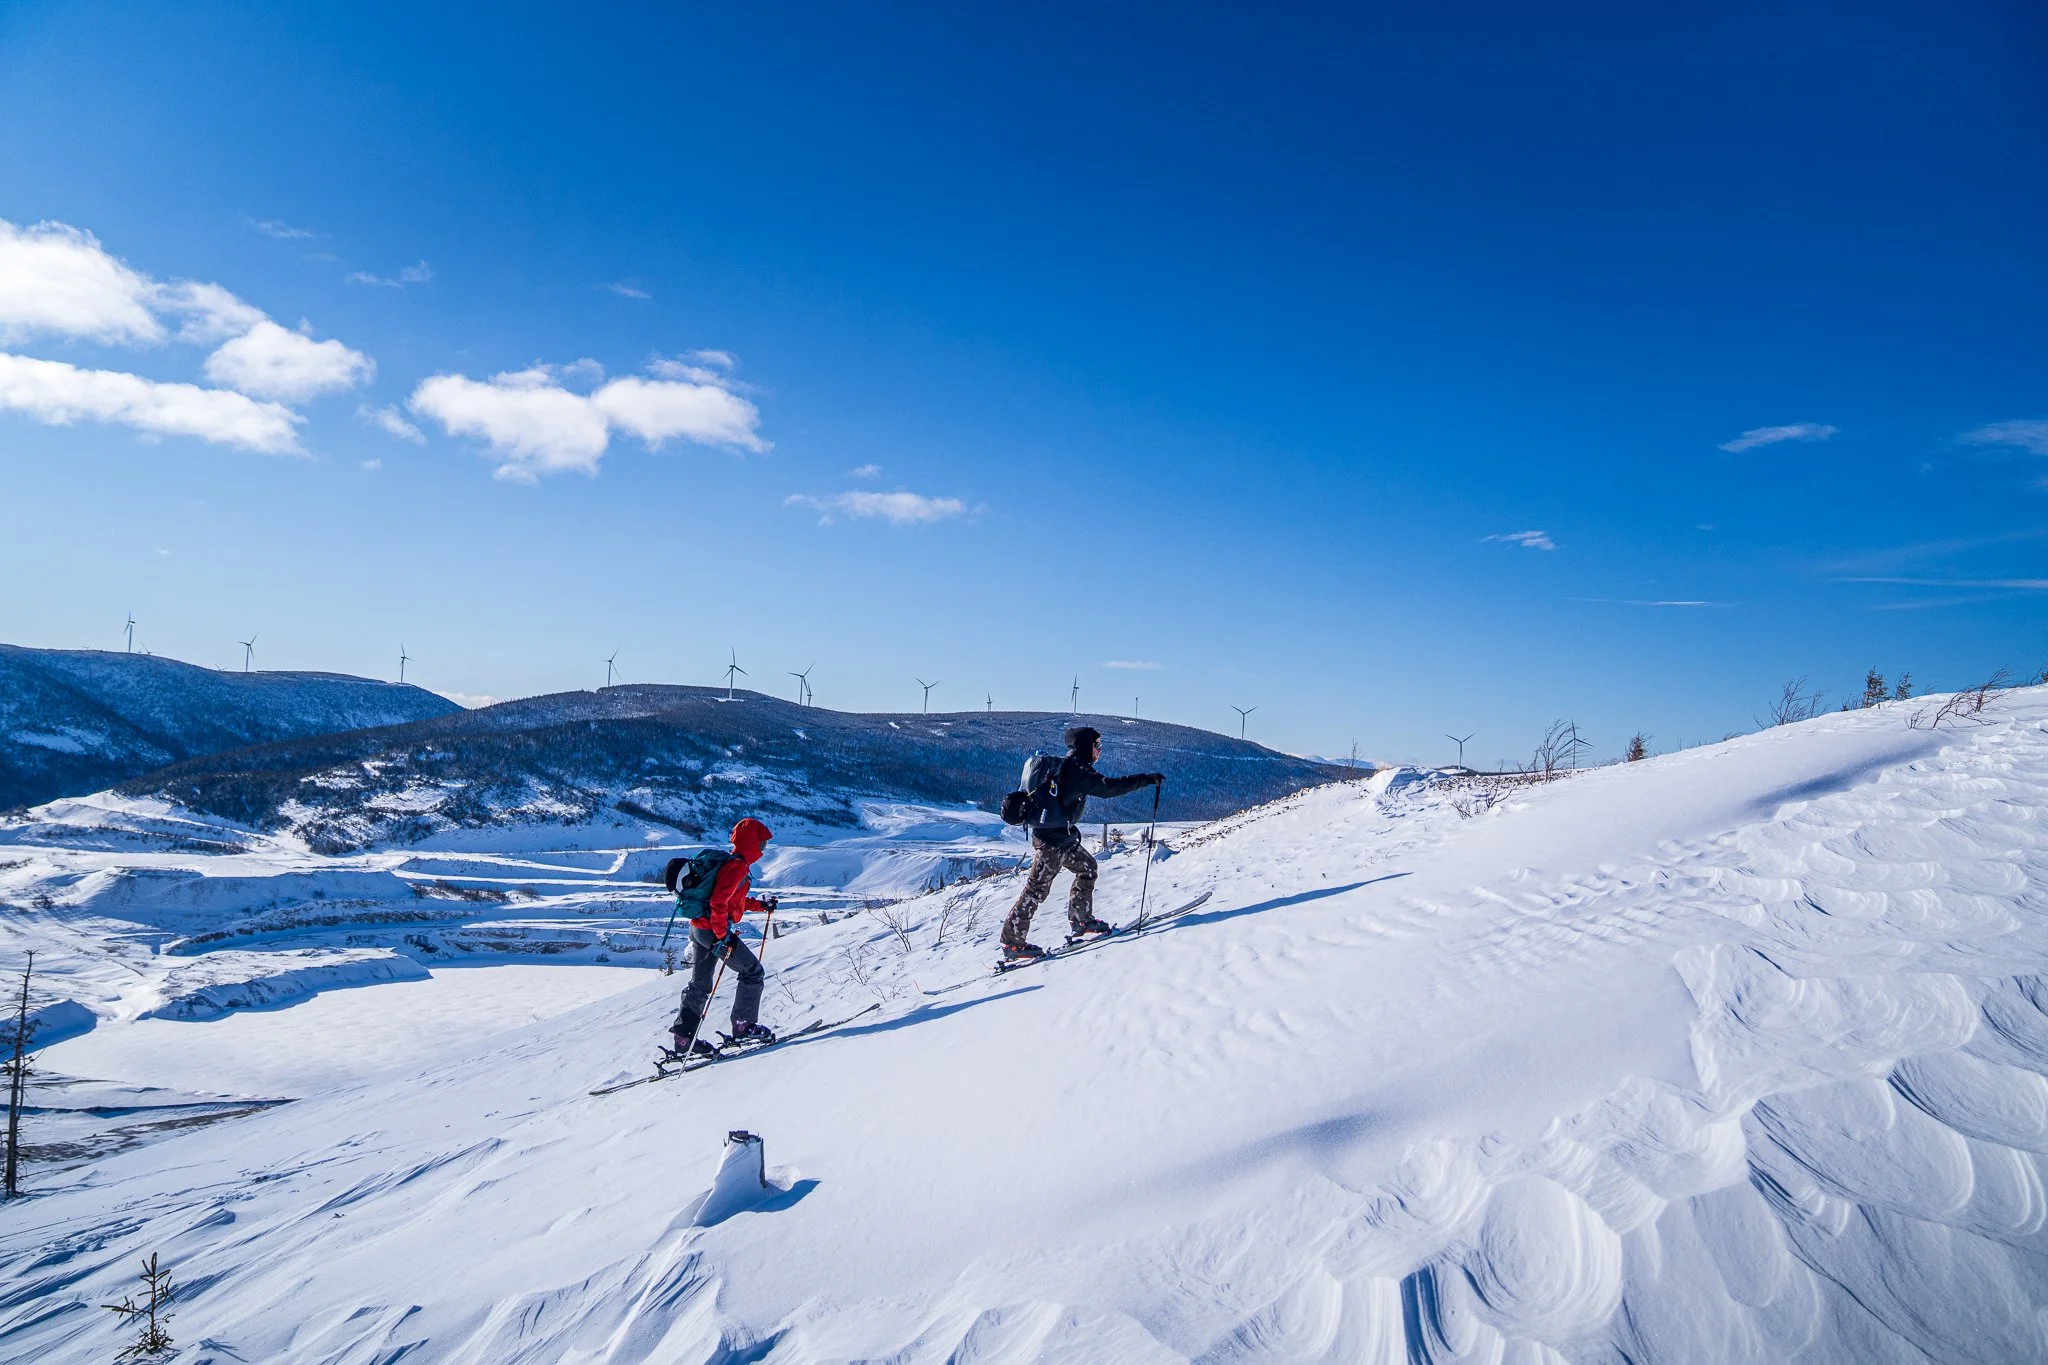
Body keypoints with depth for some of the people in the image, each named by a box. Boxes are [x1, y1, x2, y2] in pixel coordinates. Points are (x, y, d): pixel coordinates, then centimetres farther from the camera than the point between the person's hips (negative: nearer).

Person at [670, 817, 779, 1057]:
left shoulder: (731, 863, 15)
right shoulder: (737, 866, -16)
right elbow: (719, 902, -25)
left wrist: (762, 905, 25)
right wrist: (723, 937, -25)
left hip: (699, 927, 10)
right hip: (712, 929, -10)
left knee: (700, 984, 14)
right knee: (753, 972, 2)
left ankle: (683, 1036, 14)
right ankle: (743, 1026, 6)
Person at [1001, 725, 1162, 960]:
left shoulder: (1065, 765, 13)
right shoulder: (1076, 767, -17)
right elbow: (1107, 787, -26)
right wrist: (1145, 780, -24)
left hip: (1063, 836, 10)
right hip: (1053, 838, -10)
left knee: (1087, 867, 19)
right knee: (1037, 889, -5)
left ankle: (1081, 919, 26)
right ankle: (1013, 943, 1)